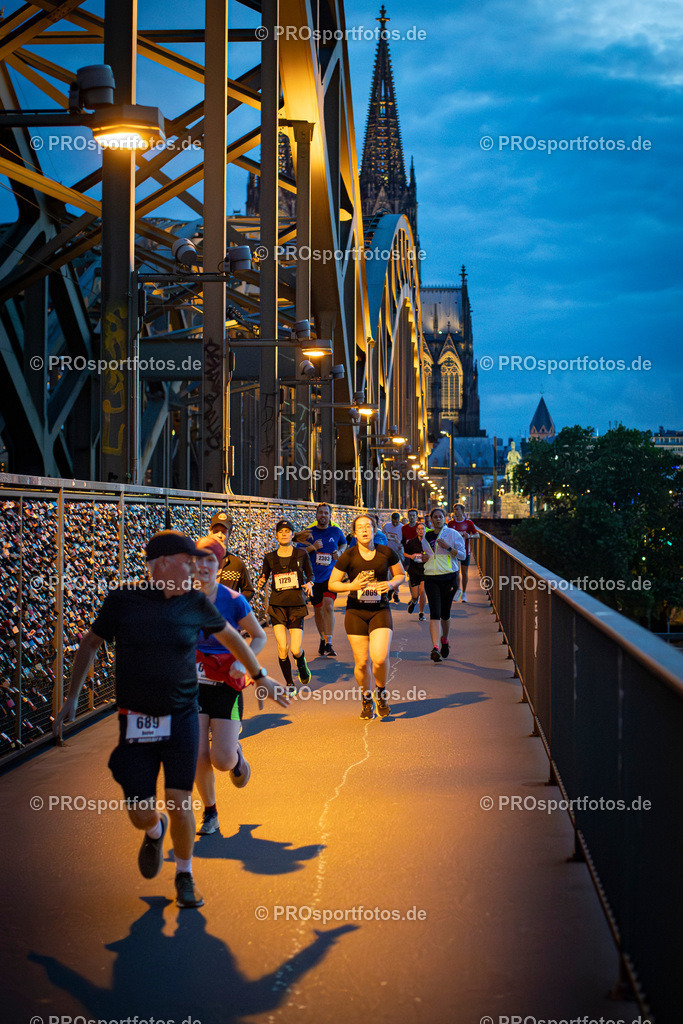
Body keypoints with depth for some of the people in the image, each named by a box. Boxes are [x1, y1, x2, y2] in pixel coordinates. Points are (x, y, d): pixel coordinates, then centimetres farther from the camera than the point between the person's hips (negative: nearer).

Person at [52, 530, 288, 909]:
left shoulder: (196, 603, -3)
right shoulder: (123, 600, -7)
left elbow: (230, 636, 15)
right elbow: (91, 643, 7)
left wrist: (261, 676, 22)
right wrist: (73, 697, 7)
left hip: (182, 719, 1)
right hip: (136, 721, 0)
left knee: (180, 806, -4)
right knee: (141, 814, -1)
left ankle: (185, 875, 23)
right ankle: (155, 831, 38)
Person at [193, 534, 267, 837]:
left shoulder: (233, 601, -9)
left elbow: (259, 637, 3)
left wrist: (243, 661, -13)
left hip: (226, 684, -2)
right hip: (193, 684, 2)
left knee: (222, 760, -11)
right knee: (199, 758, -4)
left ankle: (236, 754, 28)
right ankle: (209, 813, 22)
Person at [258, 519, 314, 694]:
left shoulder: (301, 554, 2)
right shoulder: (270, 557, 4)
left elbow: (310, 574, 13)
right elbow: (264, 577, 13)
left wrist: (309, 584, -8)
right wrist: (261, 582, -10)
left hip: (297, 606, -1)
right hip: (277, 606, 1)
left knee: (296, 650, -7)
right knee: (282, 648, -11)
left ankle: (301, 664, 31)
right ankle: (289, 684, 9)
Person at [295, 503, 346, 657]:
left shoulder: (336, 531, 4)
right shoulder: (308, 533, 2)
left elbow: (344, 544, 23)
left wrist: (340, 552, 1)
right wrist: (312, 547, -15)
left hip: (331, 575, -2)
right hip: (314, 577, 2)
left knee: (328, 606, -19)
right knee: (318, 610, 10)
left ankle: (328, 644, -19)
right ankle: (323, 639, 31)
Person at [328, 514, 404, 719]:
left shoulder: (386, 553, -2)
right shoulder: (348, 556, -5)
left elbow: (401, 575, 13)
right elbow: (332, 584, 2)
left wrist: (391, 583, -9)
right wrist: (350, 586, -17)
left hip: (380, 611, 0)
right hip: (356, 613, 0)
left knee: (380, 658, -18)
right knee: (361, 662, 0)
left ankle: (381, 693, 13)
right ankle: (366, 701, 26)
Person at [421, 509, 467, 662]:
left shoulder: (452, 534, 0)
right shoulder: (426, 536, 12)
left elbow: (462, 554, -2)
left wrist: (448, 547, -17)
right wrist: (424, 558, 3)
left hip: (449, 577, -1)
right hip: (431, 578, 1)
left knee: (445, 613, 9)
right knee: (434, 613, -13)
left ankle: (445, 640, 36)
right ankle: (435, 648, -22)